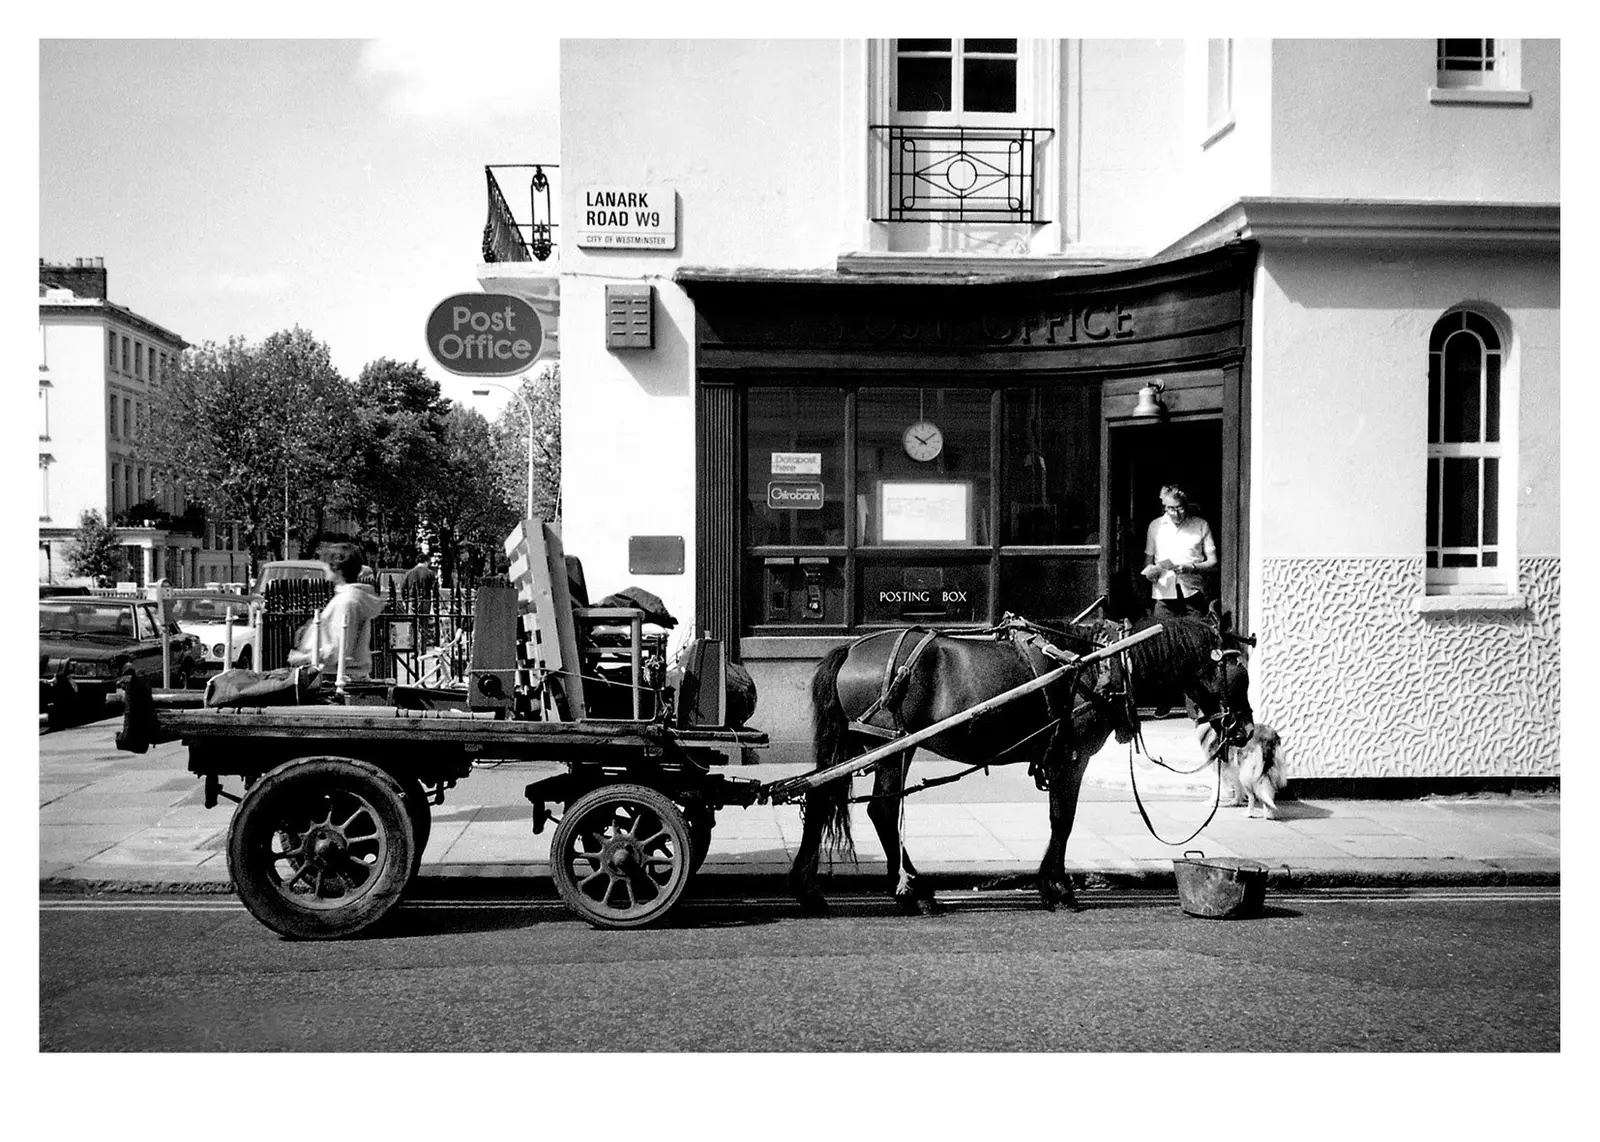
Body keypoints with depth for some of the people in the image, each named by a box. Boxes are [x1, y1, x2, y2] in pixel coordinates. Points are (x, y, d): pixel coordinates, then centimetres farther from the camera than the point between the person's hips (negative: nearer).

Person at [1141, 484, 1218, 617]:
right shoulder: (1155, 526, 12)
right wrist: (1150, 571, -5)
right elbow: (1148, 562, 18)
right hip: (1164, 595, 1)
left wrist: (1192, 568, -12)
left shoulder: (1201, 526, 7)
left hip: (1193, 594, -1)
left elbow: (1213, 563, 5)